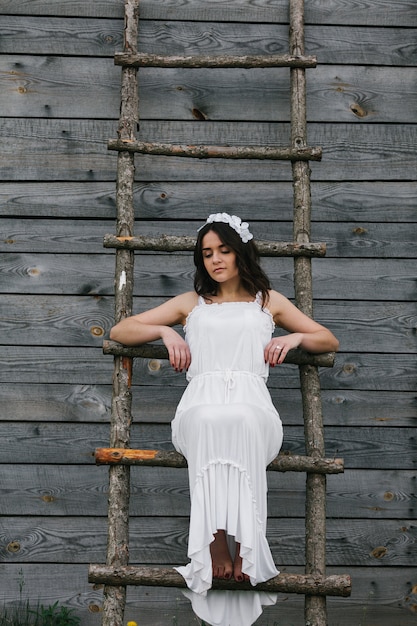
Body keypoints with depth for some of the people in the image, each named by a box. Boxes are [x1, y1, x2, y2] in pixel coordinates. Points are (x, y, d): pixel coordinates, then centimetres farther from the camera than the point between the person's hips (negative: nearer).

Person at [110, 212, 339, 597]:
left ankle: (241, 547, -39)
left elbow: (330, 341, 31)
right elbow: (119, 331, 28)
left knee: (241, 420, -40)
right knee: (208, 421, -39)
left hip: (252, 401, 0)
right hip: (201, 401, 1)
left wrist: (295, 337, 10)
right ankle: (216, 546, -37)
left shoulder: (269, 301, 30)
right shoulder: (191, 303, 31)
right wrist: (165, 331, 9)